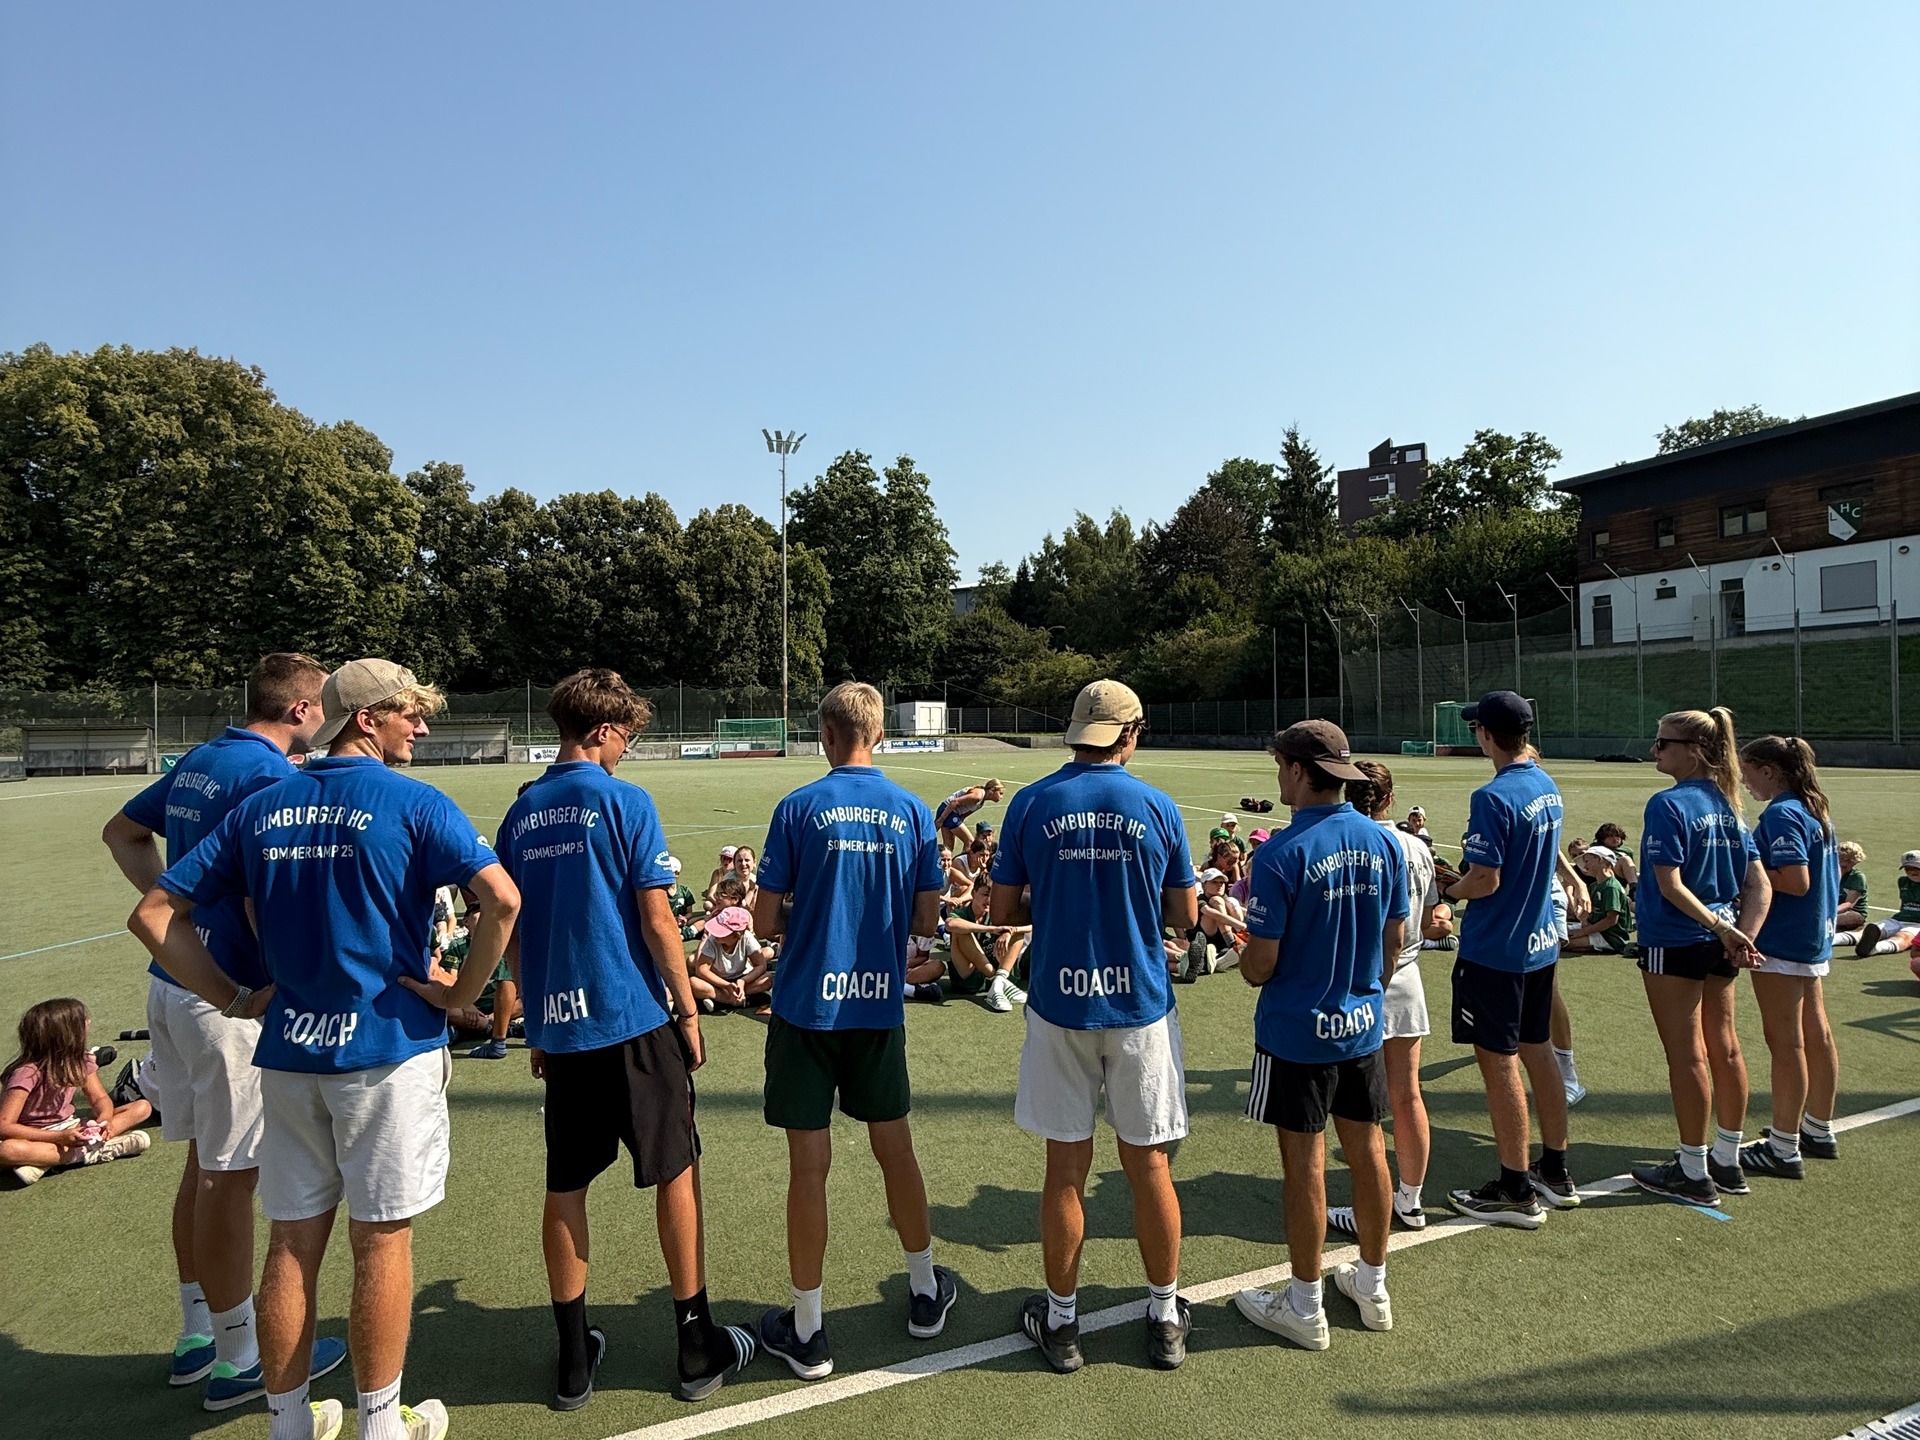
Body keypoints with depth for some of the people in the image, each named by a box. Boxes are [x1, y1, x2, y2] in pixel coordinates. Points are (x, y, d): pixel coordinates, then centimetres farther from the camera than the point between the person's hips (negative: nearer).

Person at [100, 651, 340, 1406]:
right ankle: (238, 1361, 17)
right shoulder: (271, 775, -19)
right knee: (230, 1175, 3)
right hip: (227, 996, -9)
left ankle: (197, 1337, 33)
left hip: (173, 982, 9)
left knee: (204, 1162, 19)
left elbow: (122, 832, 22)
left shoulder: (199, 760, 9)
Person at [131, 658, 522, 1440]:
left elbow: (154, 914, 8)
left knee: (292, 1242, 16)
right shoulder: (412, 803, -11)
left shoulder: (261, 807, 7)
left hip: (288, 1053, 5)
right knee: (382, 1239, 8)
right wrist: (462, 992, -11)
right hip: (386, 1049, -5)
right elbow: (501, 897, -25)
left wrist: (236, 998, 8)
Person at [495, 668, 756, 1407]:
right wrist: (688, 1008, -3)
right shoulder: (624, 801, -11)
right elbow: (657, 918, -13)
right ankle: (698, 1349, 20)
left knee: (565, 1187, 14)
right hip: (632, 1017, -5)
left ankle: (574, 1358, 25)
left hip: (557, 1023, 5)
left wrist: (538, 1018, 20)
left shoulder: (521, 814, 6)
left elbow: (512, 930, 10)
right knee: (676, 1172, 9)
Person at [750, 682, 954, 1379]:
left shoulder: (798, 808, -9)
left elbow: (765, 920, -8)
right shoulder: (913, 812, -2)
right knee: (894, 1146, 19)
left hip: (807, 1005, -3)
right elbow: (926, 922, 0)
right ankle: (925, 1293, 36)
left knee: (809, 1164, 7)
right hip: (880, 1006, 3)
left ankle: (806, 1333, 21)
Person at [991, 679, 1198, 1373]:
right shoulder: (1157, 808, -5)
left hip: (1060, 1004, 0)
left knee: (1066, 1167, 11)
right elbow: (1185, 916, 2)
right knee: (1149, 1165, 14)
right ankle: (1165, 1319, 29)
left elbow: (1003, 910, -2)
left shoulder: (1031, 804, -5)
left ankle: (1061, 1321, 26)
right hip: (1139, 1005, 0)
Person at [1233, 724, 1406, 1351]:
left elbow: (1260, 964, -18)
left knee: (1304, 1162, 6)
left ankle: (1305, 1309, 21)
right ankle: (1373, 1286, 35)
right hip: (1364, 1023, 6)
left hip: (1298, 1030, -6)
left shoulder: (1282, 854, -21)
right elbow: (1395, 941, 6)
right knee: (1368, 1150, 17)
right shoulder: (1385, 842, -3)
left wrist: (1246, 962, 4)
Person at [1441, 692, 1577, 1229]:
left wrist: (1446, 891, -6)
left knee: (1499, 1063, 2)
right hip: (1541, 942, 9)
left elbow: (1486, 880, -23)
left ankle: (1516, 1191, 12)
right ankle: (1555, 1172, 31)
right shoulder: (1547, 787, 5)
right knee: (1537, 1052, 18)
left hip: (1495, 951, -9)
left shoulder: (1493, 798, -22)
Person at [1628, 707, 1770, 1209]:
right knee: (1724, 1049, 16)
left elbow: (1670, 886, -23)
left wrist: (1720, 927, -18)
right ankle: (1727, 1163, 30)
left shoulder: (1668, 805, -17)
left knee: (1686, 1057, 2)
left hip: (1674, 945, -8)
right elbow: (1760, 886, 3)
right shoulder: (1726, 803, 6)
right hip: (1719, 946, 8)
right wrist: (1741, 935, -7)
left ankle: (1693, 1174, 15)